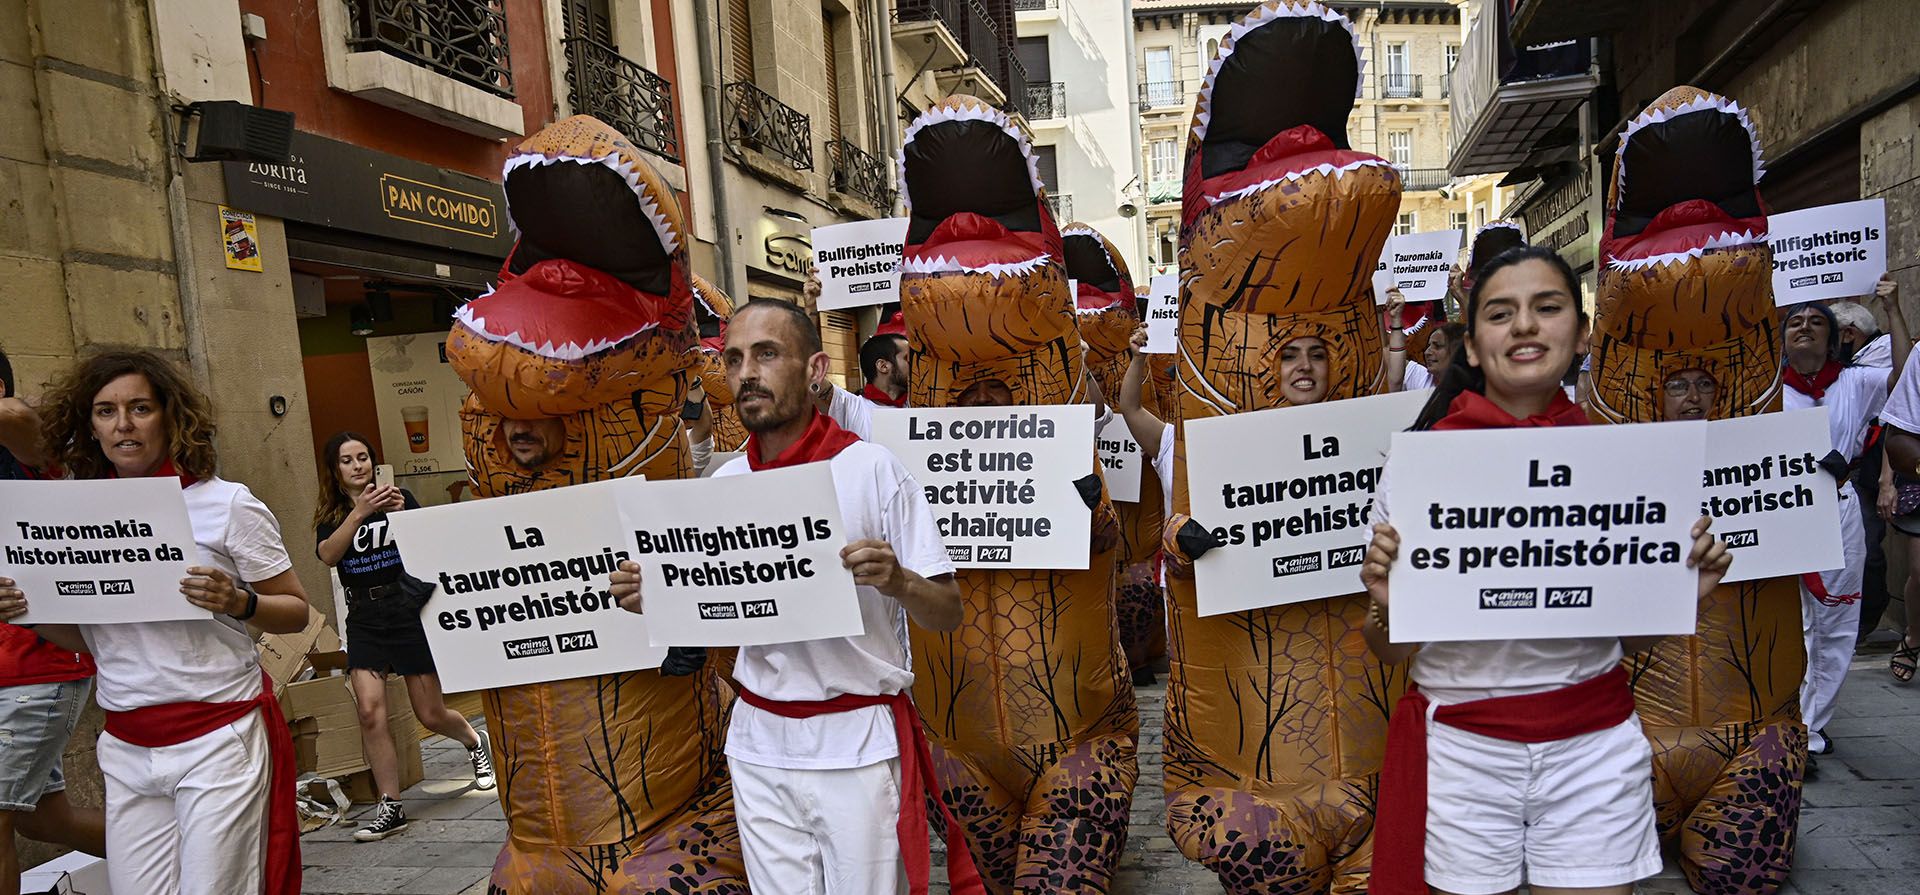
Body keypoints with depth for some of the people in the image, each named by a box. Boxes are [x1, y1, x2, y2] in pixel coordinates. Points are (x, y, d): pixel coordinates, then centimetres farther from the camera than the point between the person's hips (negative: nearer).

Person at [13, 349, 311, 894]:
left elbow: (296, 612, -2)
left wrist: (237, 602, -21)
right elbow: (83, 637, 16)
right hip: (126, 750, 4)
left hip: (219, 741, -4)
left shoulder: (226, 503, -6)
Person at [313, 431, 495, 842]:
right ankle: (390, 808, -1)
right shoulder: (330, 515, 7)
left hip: (408, 607, -2)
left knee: (431, 714, 4)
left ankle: (475, 742, 36)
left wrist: (403, 514, -25)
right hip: (363, 618, 2)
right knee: (369, 710, -12)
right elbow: (328, 555, -13)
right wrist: (360, 511, -25)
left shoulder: (400, 497, 3)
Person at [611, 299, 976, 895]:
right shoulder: (723, 484, 3)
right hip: (758, 741, 4)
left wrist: (897, 581, -31)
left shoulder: (870, 468, -12)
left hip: (858, 742, -4)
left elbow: (947, 613, -10)